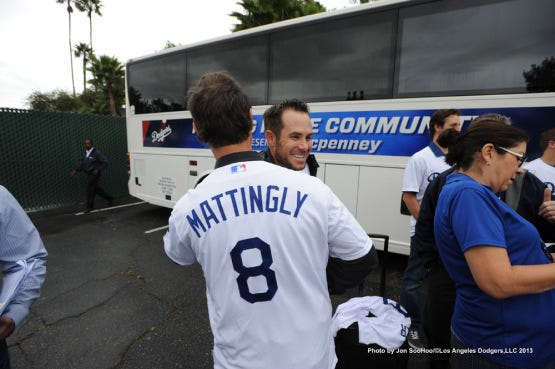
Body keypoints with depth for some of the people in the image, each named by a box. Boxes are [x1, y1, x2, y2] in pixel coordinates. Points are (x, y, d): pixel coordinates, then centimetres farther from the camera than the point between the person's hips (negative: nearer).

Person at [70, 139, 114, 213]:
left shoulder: (96, 153, -13)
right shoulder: (85, 153, 10)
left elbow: (105, 162, -14)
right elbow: (81, 162, 11)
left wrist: (98, 170, -19)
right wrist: (75, 170, -1)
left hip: (94, 174, -8)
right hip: (89, 174, 8)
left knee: (90, 189, -5)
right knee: (96, 189, 15)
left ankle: (89, 206, 6)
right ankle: (109, 198, 31)